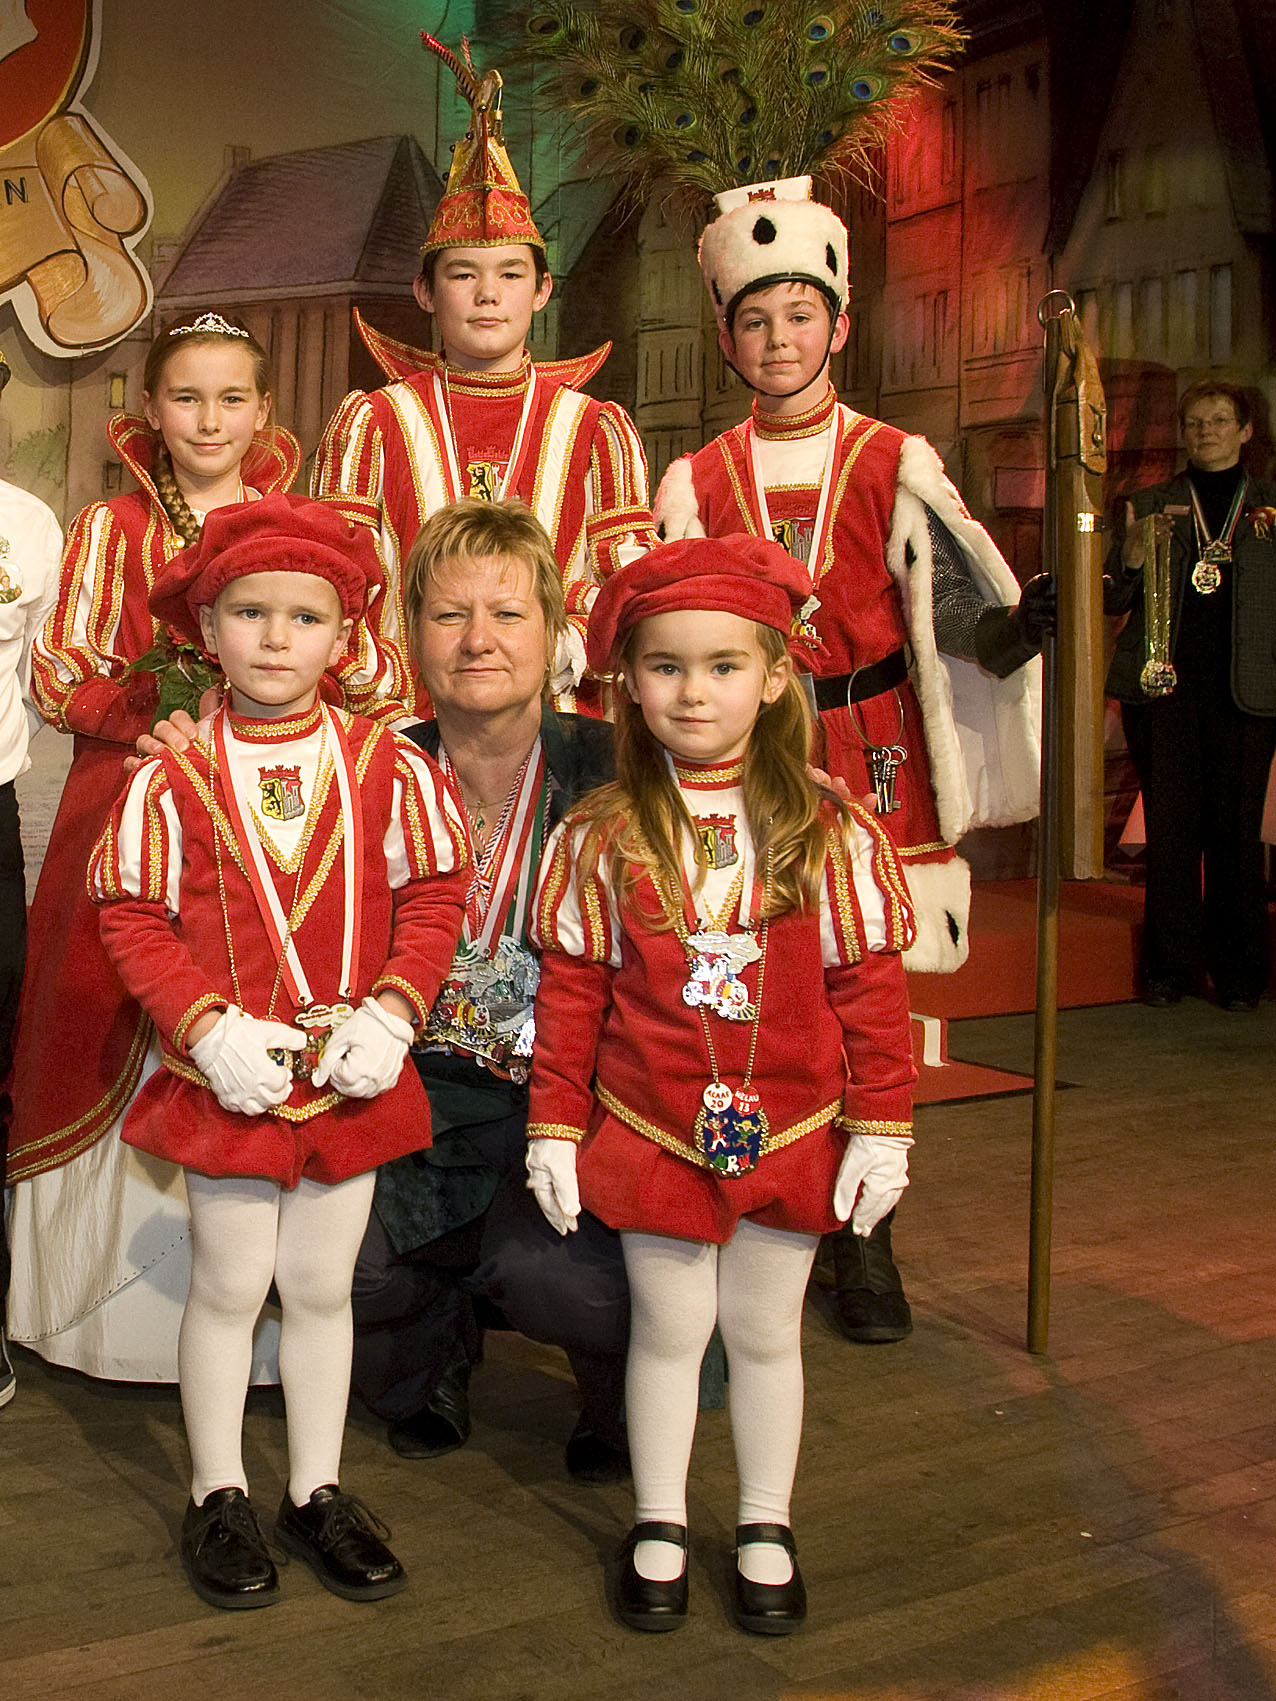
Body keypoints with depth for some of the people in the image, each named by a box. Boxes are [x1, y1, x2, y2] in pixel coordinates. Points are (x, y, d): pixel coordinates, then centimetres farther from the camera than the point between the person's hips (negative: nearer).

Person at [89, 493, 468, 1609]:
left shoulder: (388, 768, -5)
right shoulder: (172, 779, -7)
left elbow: (433, 896, 0)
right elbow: (133, 917, -4)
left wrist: (391, 1011, -12)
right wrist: (206, 1027, -15)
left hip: (353, 1074, 1)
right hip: (227, 1076, -1)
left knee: (322, 1285, 15)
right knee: (229, 1286, 11)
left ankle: (318, 1489, 31)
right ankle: (219, 1496, 28)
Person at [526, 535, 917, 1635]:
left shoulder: (832, 833, -7)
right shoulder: (602, 838, -6)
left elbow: (870, 986, -4)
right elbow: (571, 990, 0)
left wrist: (882, 1127, -4)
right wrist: (555, 1128, 1)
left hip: (789, 1131, 0)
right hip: (651, 1131, 0)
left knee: (765, 1331, 14)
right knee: (668, 1328, 12)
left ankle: (766, 1527, 33)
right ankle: (660, 1524, 31)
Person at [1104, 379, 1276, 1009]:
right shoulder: (1151, 505, 13)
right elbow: (1115, 600, 9)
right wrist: (1134, 550, -9)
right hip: (1162, 683, 1)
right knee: (1170, 823, 0)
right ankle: (1171, 964, 9)